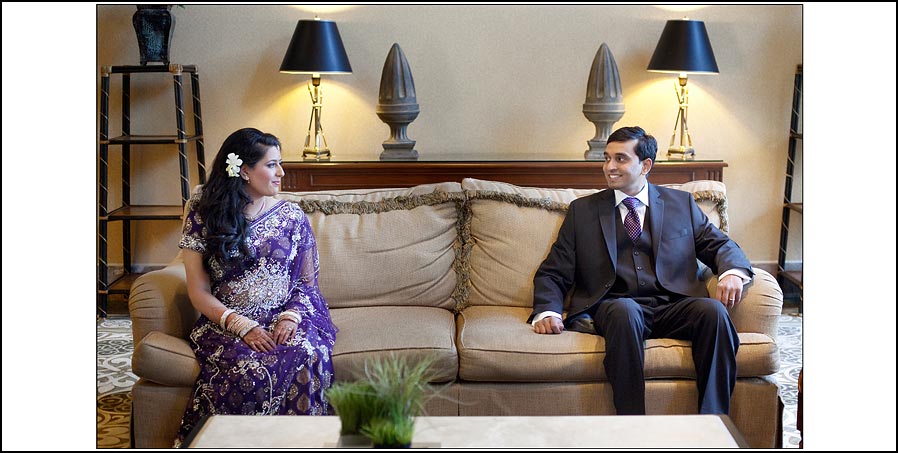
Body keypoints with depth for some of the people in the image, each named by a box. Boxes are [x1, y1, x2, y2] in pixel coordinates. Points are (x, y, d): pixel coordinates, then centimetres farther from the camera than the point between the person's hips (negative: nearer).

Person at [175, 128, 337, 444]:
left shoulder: (291, 216, 10)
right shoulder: (204, 217, 3)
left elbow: (308, 282, 13)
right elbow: (199, 292, 0)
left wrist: (292, 316, -8)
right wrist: (242, 326, -15)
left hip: (284, 320, 2)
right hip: (225, 321, -2)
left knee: (305, 358, -34)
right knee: (249, 368, -36)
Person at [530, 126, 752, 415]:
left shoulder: (681, 204, 21)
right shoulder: (583, 210, 19)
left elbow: (720, 244, 17)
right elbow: (552, 273, 15)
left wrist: (733, 272, -8)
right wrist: (547, 311, -6)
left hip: (673, 306, 2)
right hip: (612, 307, -1)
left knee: (713, 310, -31)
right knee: (625, 310, -38)